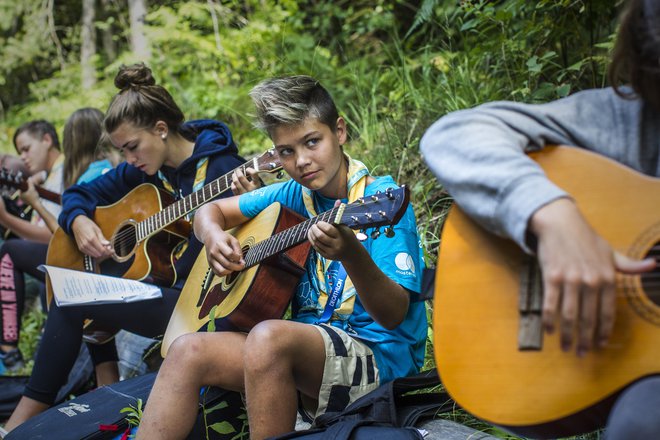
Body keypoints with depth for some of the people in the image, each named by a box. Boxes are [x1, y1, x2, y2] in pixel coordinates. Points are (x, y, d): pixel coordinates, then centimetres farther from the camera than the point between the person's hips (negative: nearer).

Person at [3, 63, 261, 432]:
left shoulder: (220, 166, -14)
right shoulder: (147, 168, 8)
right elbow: (79, 194, 16)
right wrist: (79, 221, -4)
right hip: (159, 283, 9)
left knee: (73, 300, -15)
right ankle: (107, 389, 2)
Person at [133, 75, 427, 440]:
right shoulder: (294, 196, 9)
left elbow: (394, 315, -19)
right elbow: (211, 209, 22)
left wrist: (350, 253, -37)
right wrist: (213, 235, -2)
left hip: (380, 355, -6)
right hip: (306, 342, 6)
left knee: (268, 337, -34)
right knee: (188, 352, -16)